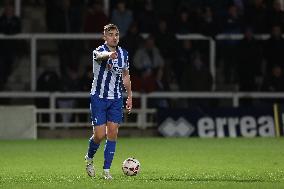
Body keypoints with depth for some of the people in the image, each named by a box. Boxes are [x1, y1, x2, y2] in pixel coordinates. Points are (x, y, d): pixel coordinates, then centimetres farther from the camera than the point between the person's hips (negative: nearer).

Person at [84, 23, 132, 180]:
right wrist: (109, 54, -64)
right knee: (100, 135, -7)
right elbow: (101, 55, -40)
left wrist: (130, 96, 15)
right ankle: (89, 158, 24)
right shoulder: (98, 51, -13)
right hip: (99, 97, -4)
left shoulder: (123, 54, 4)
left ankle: (106, 170, 5)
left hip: (116, 99, 4)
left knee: (113, 134, -3)